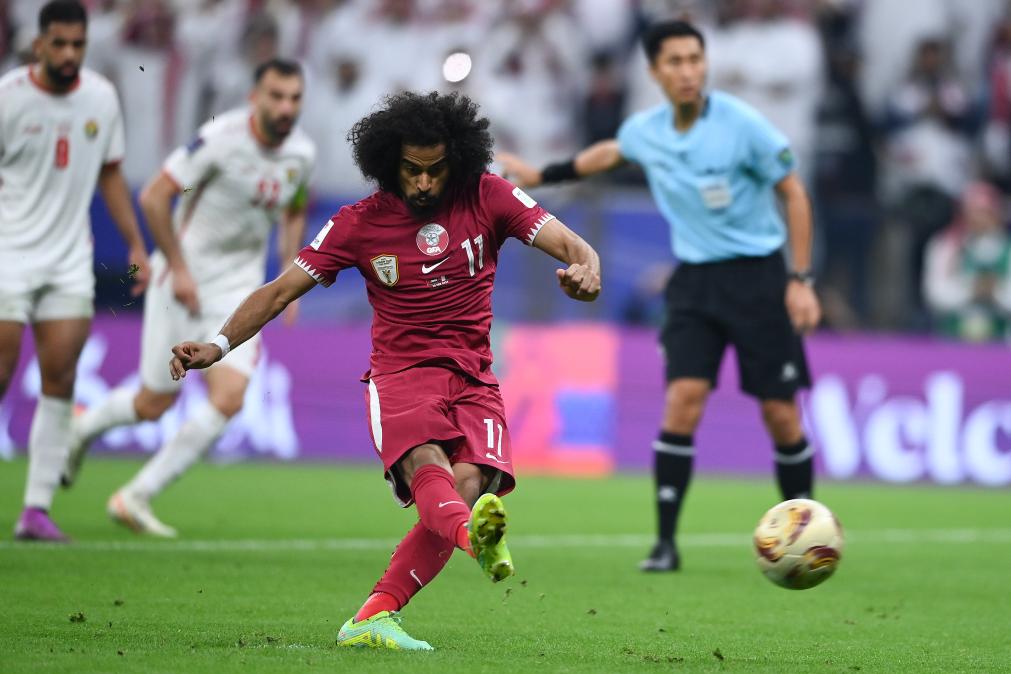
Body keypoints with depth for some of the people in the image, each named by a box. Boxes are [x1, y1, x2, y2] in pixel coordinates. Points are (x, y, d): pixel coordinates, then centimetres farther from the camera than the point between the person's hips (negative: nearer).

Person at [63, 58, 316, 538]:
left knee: (228, 399, -13)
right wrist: (178, 269, -17)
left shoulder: (302, 153, -1)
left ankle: (137, 498, -1)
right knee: (153, 405, 4)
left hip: (239, 291, 5)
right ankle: (82, 429, 38)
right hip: (184, 279, -5)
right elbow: (154, 196, -17)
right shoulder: (222, 138, -20)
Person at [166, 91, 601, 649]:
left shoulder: (488, 198, 4)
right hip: (400, 376, -1)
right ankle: (474, 535, -68)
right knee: (426, 464, -34)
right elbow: (282, 290, 5)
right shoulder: (360, 224, 3)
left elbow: (569, 244, -4)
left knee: (469, 485, -25)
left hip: (473, 381, 1)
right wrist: (219, 344, -8)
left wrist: (586, 268, -29)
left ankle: (371, 620, -22)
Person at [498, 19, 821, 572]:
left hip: (756, 274, -3)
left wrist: (801, 280, -10)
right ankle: (666, 542, -9)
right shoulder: (643, 131, 1)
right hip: (694, 279, 3)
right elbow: (610, 153, 27)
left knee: (780, 413, -3)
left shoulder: (741, 124, -14)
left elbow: (793, 193, -6)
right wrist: (541, 175, 34)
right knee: (684, 397, -14)